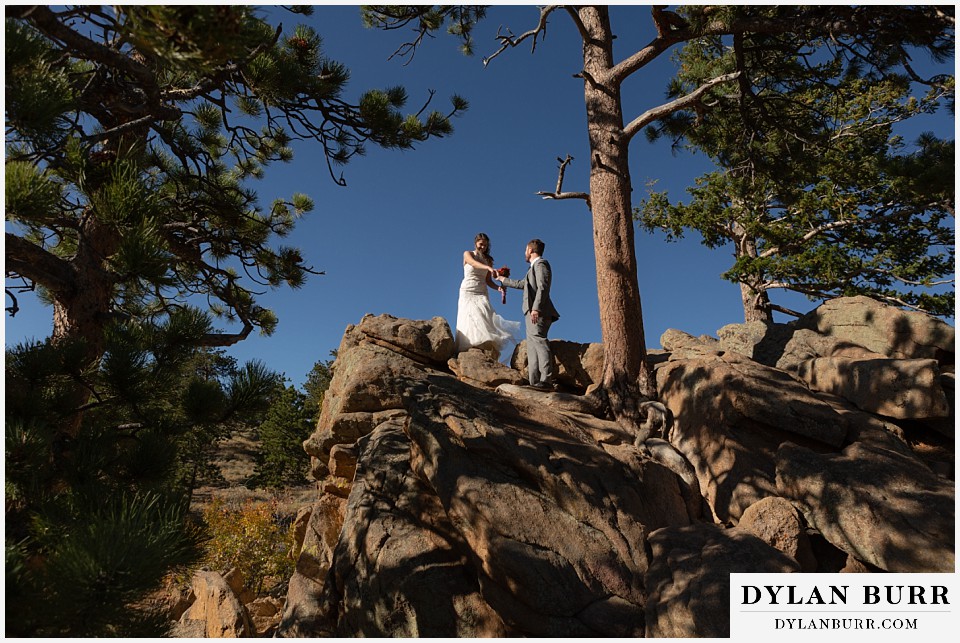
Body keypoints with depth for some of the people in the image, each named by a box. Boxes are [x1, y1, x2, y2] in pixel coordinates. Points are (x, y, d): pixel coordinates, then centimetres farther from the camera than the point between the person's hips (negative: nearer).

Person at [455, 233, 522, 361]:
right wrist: (489, 268, -38)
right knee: (470, 320, -15)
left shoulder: (488, 260, 15)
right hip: (468, 292, -2)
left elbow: (488, 281, 13)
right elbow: (474, 263, -19)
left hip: (482, 294, 2)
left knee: (484, 319, -18)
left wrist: (498, 287, -8)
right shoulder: (467, 254, 4)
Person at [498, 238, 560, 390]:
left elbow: (543, 287, -15)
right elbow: (522, 284, 44)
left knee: (538, 341, -21)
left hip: (538, 312, -10)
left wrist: (536, 308, -25)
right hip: (532, 313, 10)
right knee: (532, 345, 5)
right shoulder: (535, 267, 30)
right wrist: (504, 280, 54)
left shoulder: (540, 263, 0)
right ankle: (535, 381, 2)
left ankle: (546, 380, -30)